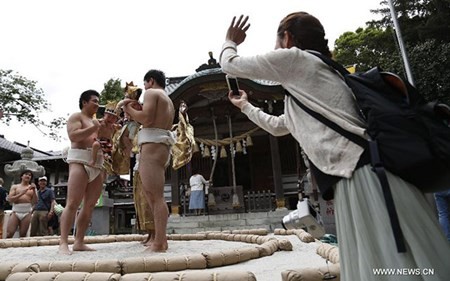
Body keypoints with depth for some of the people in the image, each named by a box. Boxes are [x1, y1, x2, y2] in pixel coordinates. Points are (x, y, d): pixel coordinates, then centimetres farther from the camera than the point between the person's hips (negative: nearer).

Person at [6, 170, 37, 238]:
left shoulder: (32, 187, 12)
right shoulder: (15, 186, 11)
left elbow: (35, 202, 2)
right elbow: (10, 199, -2)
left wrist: (34, 191, -10)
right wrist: (21, 193, -15)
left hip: (27, 213, 0)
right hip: (15, 212, 0)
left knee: (23, 236, 1)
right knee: (9, 234, -9)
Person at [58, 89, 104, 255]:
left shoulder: (96, 122, 28)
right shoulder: (76, 116, 7)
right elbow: (73, 136, -11)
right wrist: (96, 127, -14)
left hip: (97, 165, 7)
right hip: (80, 161, -7)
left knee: (89, 206, 1)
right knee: (72, 204, -14)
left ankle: (79, 242, 4)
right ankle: (63, 243, -13)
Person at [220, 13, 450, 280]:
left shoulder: (294, 58, 2)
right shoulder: (304, 78, 29)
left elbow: (230, 65, 11)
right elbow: (277, 126, 40)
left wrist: (230, 42, 34)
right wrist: (245, 106, 52)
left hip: (366, 175, -10)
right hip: (355, 178, 10)